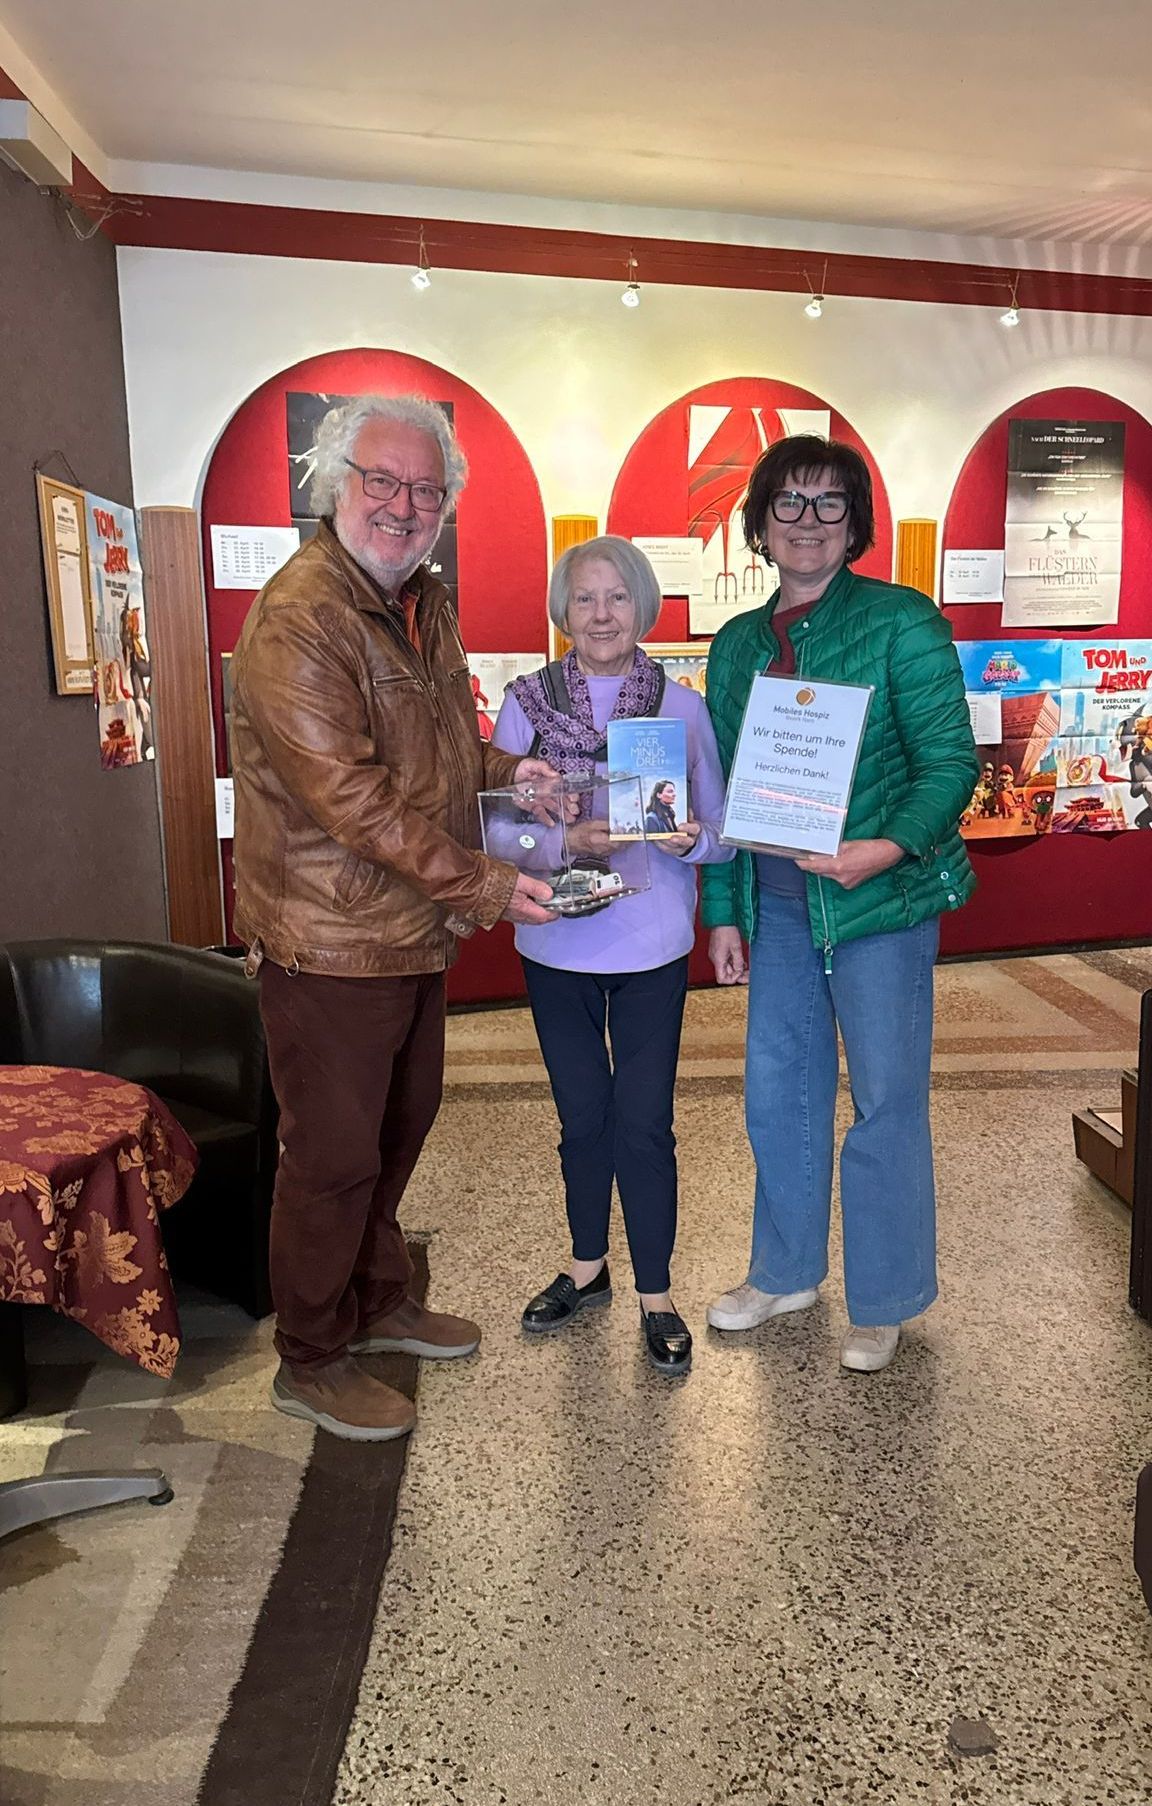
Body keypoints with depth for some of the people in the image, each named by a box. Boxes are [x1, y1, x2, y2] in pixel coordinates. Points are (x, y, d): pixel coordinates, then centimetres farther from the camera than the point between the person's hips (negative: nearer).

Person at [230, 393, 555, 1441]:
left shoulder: (427, 604, 10)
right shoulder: (298, 619, -20)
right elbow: (352, 797, -26)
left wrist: (502, 769, 7)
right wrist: (482, 885, -24)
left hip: (416, 930, 9)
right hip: (330, 941, -9)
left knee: (401, 1126, 22)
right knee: (335, 1155, 4)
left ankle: (379, 1304, 43)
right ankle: (312, 1363, 25)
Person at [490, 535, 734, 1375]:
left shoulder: (682, 706, -1)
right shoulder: (527, 702, -1)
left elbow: (724, 832, 1)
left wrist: (691, 839, -21)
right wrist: (567, 839, -21)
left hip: (651, 947, -1)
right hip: (557, 943, 1)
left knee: (645, 1123, 3)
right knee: (583, 1117, 15)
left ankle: (656, 1296, 22)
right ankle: (588, 1266, 37)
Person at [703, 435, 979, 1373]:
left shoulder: (901, 622, -7)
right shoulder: (738, 645, 9)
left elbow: (951, 760, -11)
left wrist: (887, 848, -28)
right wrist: (722, 912, 10)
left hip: (881, 903, -5)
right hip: (778, 905, 6)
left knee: (886, 1104, 5)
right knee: (777, 1093, 15)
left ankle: (884, 1303, 25)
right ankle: (787, 1272, 36)